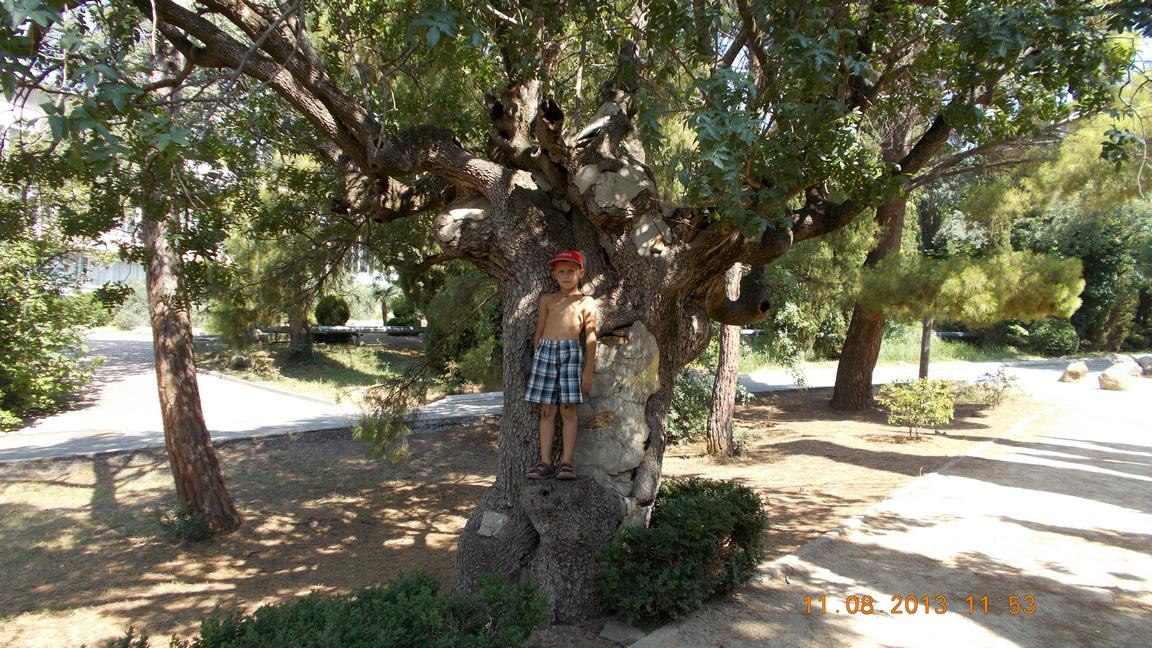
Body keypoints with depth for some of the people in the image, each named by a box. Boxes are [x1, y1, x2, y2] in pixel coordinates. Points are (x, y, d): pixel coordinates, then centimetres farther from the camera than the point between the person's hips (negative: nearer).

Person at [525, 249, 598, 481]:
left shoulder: (586, 302, 9)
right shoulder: (547, 300, 17)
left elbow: (591, 338, 6)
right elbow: (538, 332, 17)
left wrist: (588, 371, 1)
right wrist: (537, 360, 11)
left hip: (571, 352, -2)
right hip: (545, 351, 2)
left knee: (568, 410, -2)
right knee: (546, 411, 2)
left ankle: (566, 462, 3)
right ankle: (545, 463, 6)